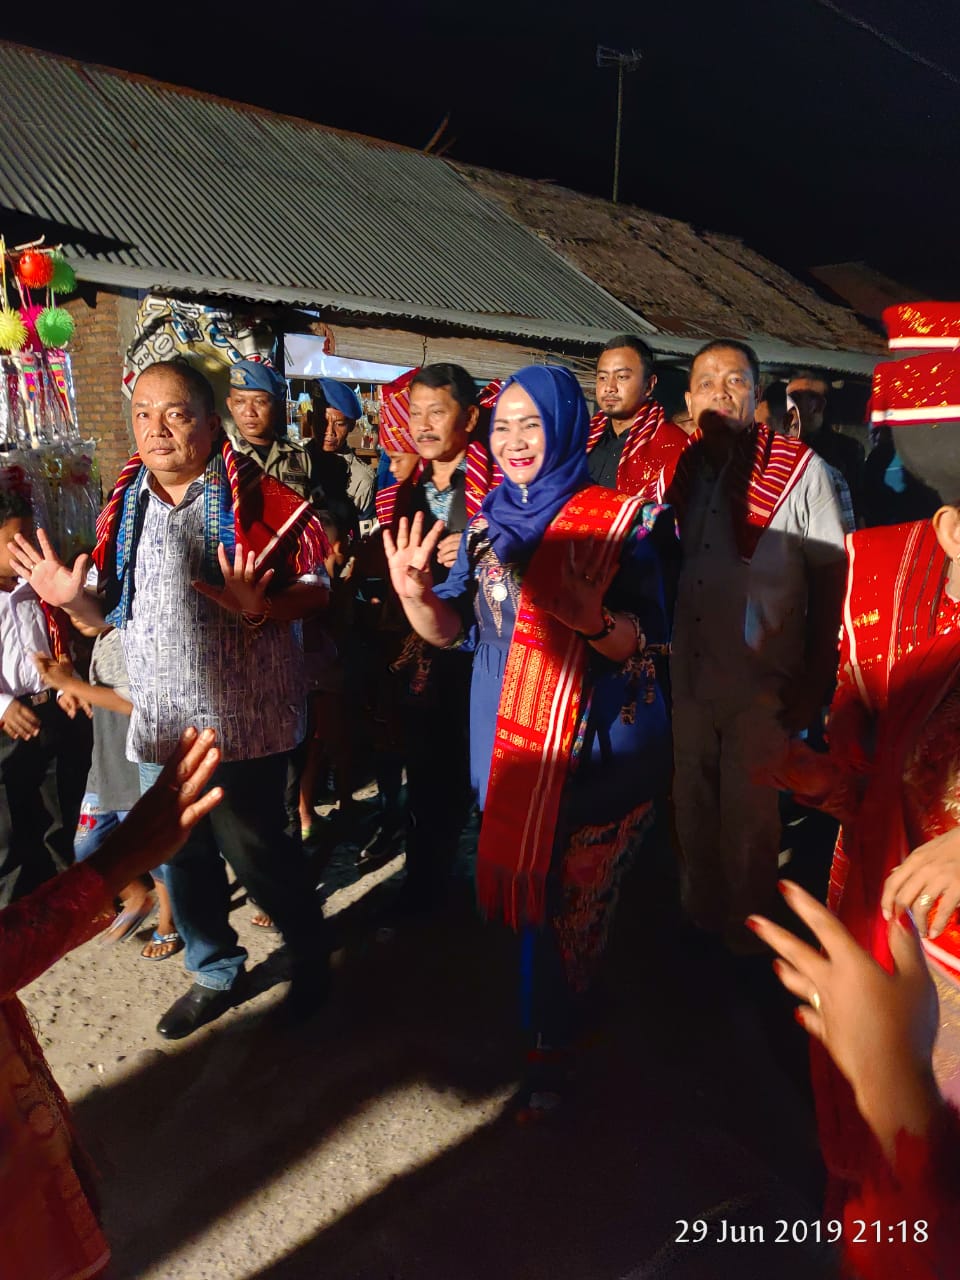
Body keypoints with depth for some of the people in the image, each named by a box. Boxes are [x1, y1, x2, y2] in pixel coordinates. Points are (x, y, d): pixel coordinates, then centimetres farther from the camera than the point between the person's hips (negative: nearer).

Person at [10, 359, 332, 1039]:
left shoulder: (255, 495, -8)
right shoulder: (125, 505, 8)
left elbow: (319, 586, -8)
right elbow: (114, 613, 15)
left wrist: (262, 606, -26)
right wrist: (73, 598, -6)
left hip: (243, 715, -5)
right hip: (162, 716, 6)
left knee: (255, 850, 3)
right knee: (182, 855, 16)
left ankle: (310, 957, 31)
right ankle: (217, 973, 40)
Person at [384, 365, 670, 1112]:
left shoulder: (617, 520, -9)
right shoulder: (490, 523, 5)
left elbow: (642, 642, -13)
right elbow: (454, 629, 3)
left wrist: (592, 618, -34)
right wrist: (416, 594, -18)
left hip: (599, 745, -4)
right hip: (509, 739, 5)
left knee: (572, 895, 6)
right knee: (523, 878, 18)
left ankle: (552, 1039, 30)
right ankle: (556, 1020, 44)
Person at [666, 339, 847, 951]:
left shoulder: (801, 469, -6)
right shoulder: (683, 469, 7)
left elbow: (831, 578, -5)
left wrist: (816, 683, -6)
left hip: (762, 686, -4)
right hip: (689, 677, 4)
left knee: (750, 821, 6)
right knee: (693, 811, 15)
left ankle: (748, 940, 29)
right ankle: (699, 927, 35)